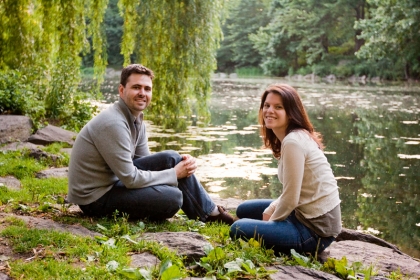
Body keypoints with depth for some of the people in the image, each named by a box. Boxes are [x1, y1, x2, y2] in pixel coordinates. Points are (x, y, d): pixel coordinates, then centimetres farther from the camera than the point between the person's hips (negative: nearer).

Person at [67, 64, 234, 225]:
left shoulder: (137, 120, 4)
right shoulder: (113, 123, -25)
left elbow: (145, 160, 11)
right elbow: (131, 179, -25)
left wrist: (181, 163, -7)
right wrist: (174, 174, -14)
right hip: (94, 198, -9)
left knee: (171, 159, -2)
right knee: (172, 196, -24)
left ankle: (210, 212, 8)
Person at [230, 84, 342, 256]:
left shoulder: (292, 142, -22)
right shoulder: (298, 136, 8)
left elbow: (290, 199, -20)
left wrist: (270, 222, -4)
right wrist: (270, 211, 3)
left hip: (315, 229, -10)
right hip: (311, 216, 10)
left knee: (238, 230, -10)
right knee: (244, 210, 21)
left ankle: (304, 252, -1)